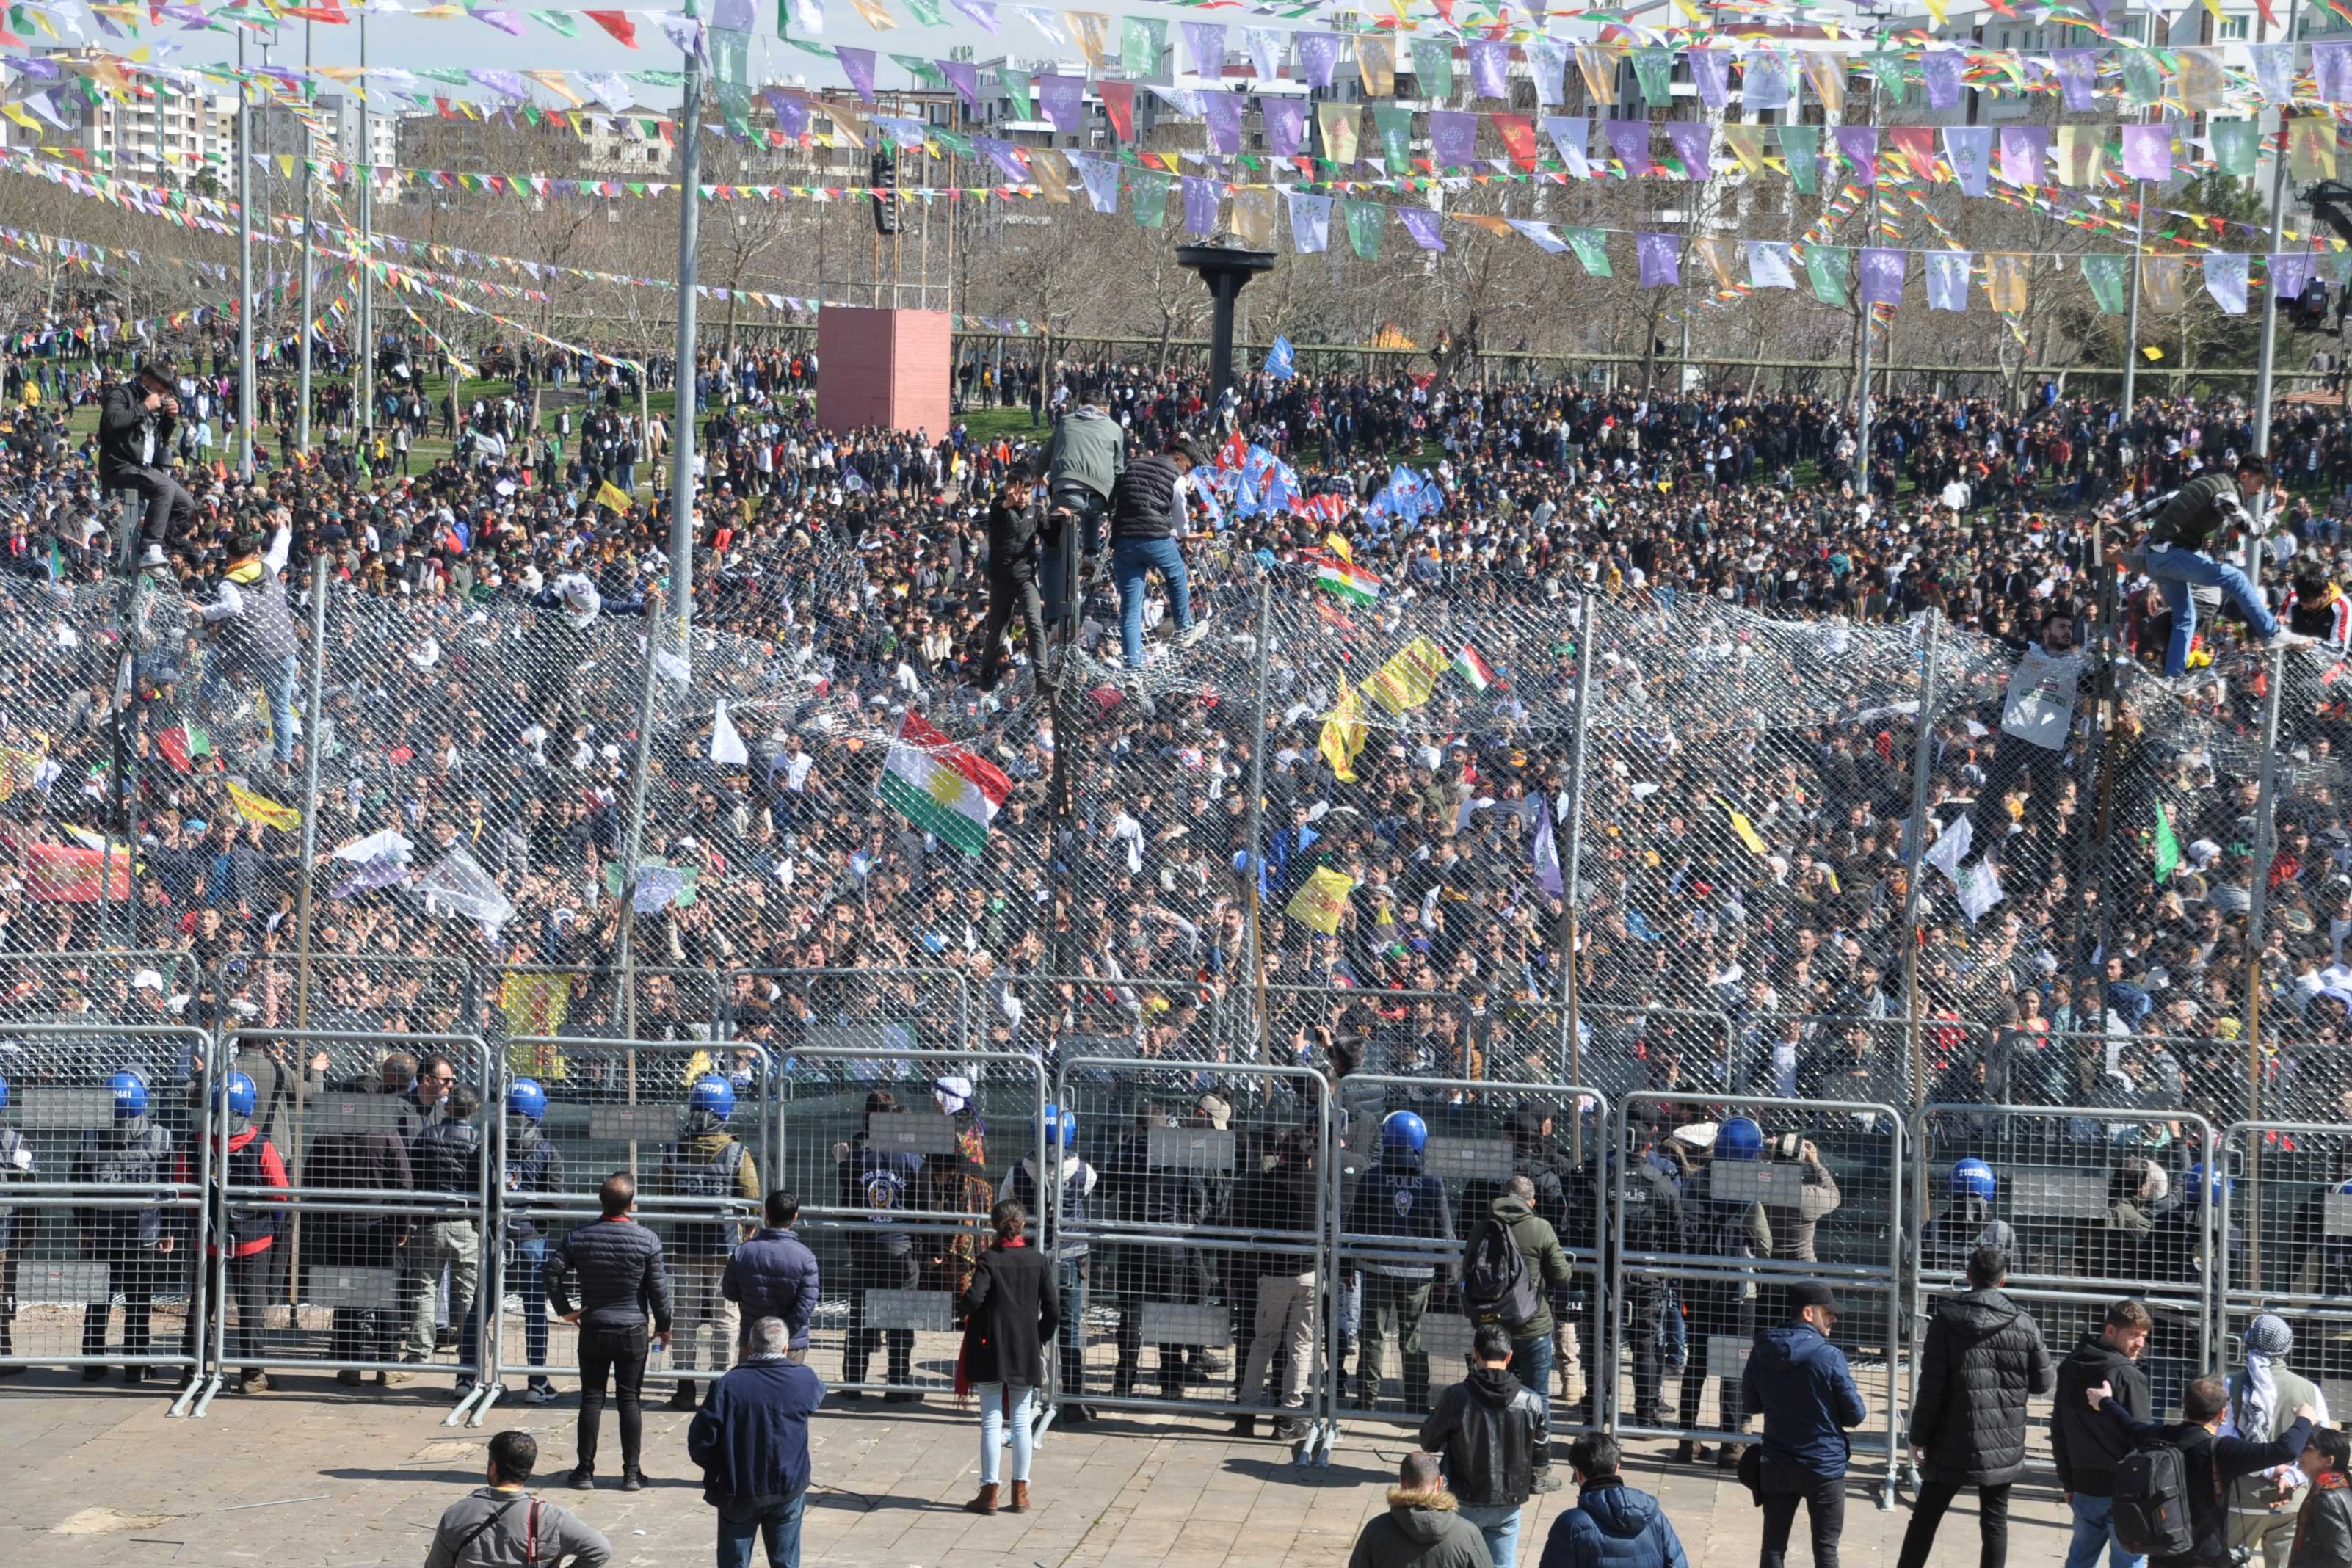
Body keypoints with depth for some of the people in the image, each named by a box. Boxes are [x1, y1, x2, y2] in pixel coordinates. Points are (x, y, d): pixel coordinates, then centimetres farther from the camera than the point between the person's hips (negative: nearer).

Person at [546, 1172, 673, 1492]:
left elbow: (554, 1273, -9)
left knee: (592, 1398, 7)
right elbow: (658, 1288, -7)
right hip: (633, 1332, -1)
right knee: (629, 1399, 4)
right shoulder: (647, 1240, -10)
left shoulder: (579, 1237, -5)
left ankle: (585, 1471, 9)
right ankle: (631, 1473, 5)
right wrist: (663, 1326, 7)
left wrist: (564, 1309, 4)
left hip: (593, 1330, 1)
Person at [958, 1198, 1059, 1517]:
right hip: (1026, 1351, 3)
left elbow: (974, 1300, -22)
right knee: (1021, 1421, 9)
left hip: (992, 1351, -3)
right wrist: (1042, 1338, 13)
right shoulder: (1037, 1260, 0)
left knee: (992, 1421, 1)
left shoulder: (989, 1260, -10)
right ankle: (1020, 1492, 10)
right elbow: (1053, 1308, 0)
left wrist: (963, 1304, 1)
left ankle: (989, 1492, 0)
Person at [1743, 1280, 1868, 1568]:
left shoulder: (1762, 1351, -3)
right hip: (1823, 1466, -4)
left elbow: (1751, 1400, 12)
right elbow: (1855, 1415, -11)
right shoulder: (1829, 1357, -18)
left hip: (1776, 1465, 4)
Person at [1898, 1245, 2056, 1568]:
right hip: (2003, 1445, 1)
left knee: (1925, 1518, 10)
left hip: (1953, 1445, -1)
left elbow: (1931, 1386, -10)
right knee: (1994, 1522, 10)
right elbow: (2043, 1382, 4)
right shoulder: (2024, 1324, -4)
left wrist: (1919, 1436, 0)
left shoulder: (1947, 1319, -9)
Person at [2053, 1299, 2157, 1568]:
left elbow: (2058, 1430, 15)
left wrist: (2068, 1482, 21)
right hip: (2122, 1492, -7)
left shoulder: (2070, 1369, 8)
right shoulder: (2128, 1377, -17)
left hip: (2084, 1488, 7)